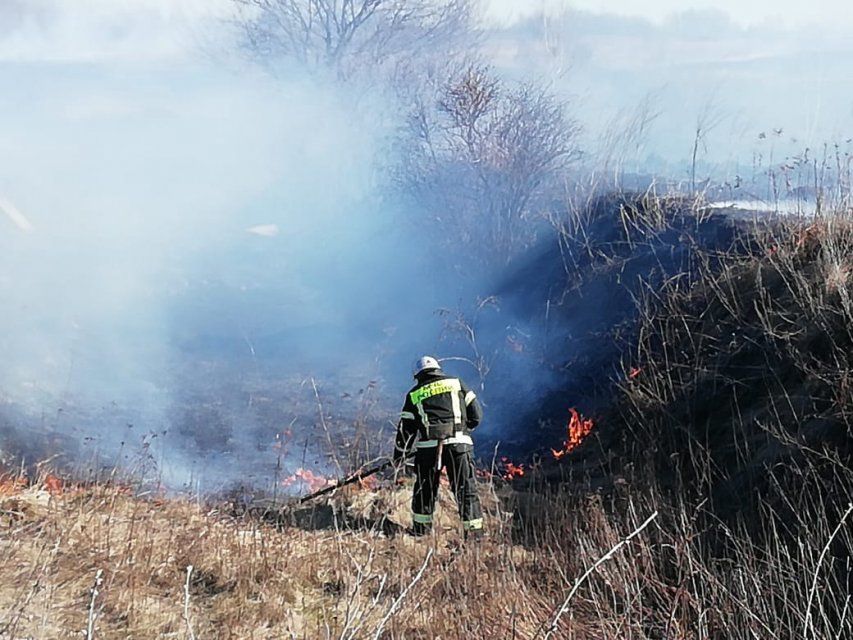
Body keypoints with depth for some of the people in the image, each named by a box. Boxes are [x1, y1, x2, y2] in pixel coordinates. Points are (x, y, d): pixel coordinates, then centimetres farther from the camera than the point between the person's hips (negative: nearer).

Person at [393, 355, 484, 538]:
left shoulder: (414, 395, 15)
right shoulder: (456, 384, 14)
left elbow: (406, 428, 14)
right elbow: (476, 414, 11)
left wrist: (400, 454, 23)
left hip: (428, 446, 0)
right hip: (459, 442, 0)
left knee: (425, 489, 16)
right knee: (466, 487, 4)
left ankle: (421, 528, 23)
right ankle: (474, 530, 1)